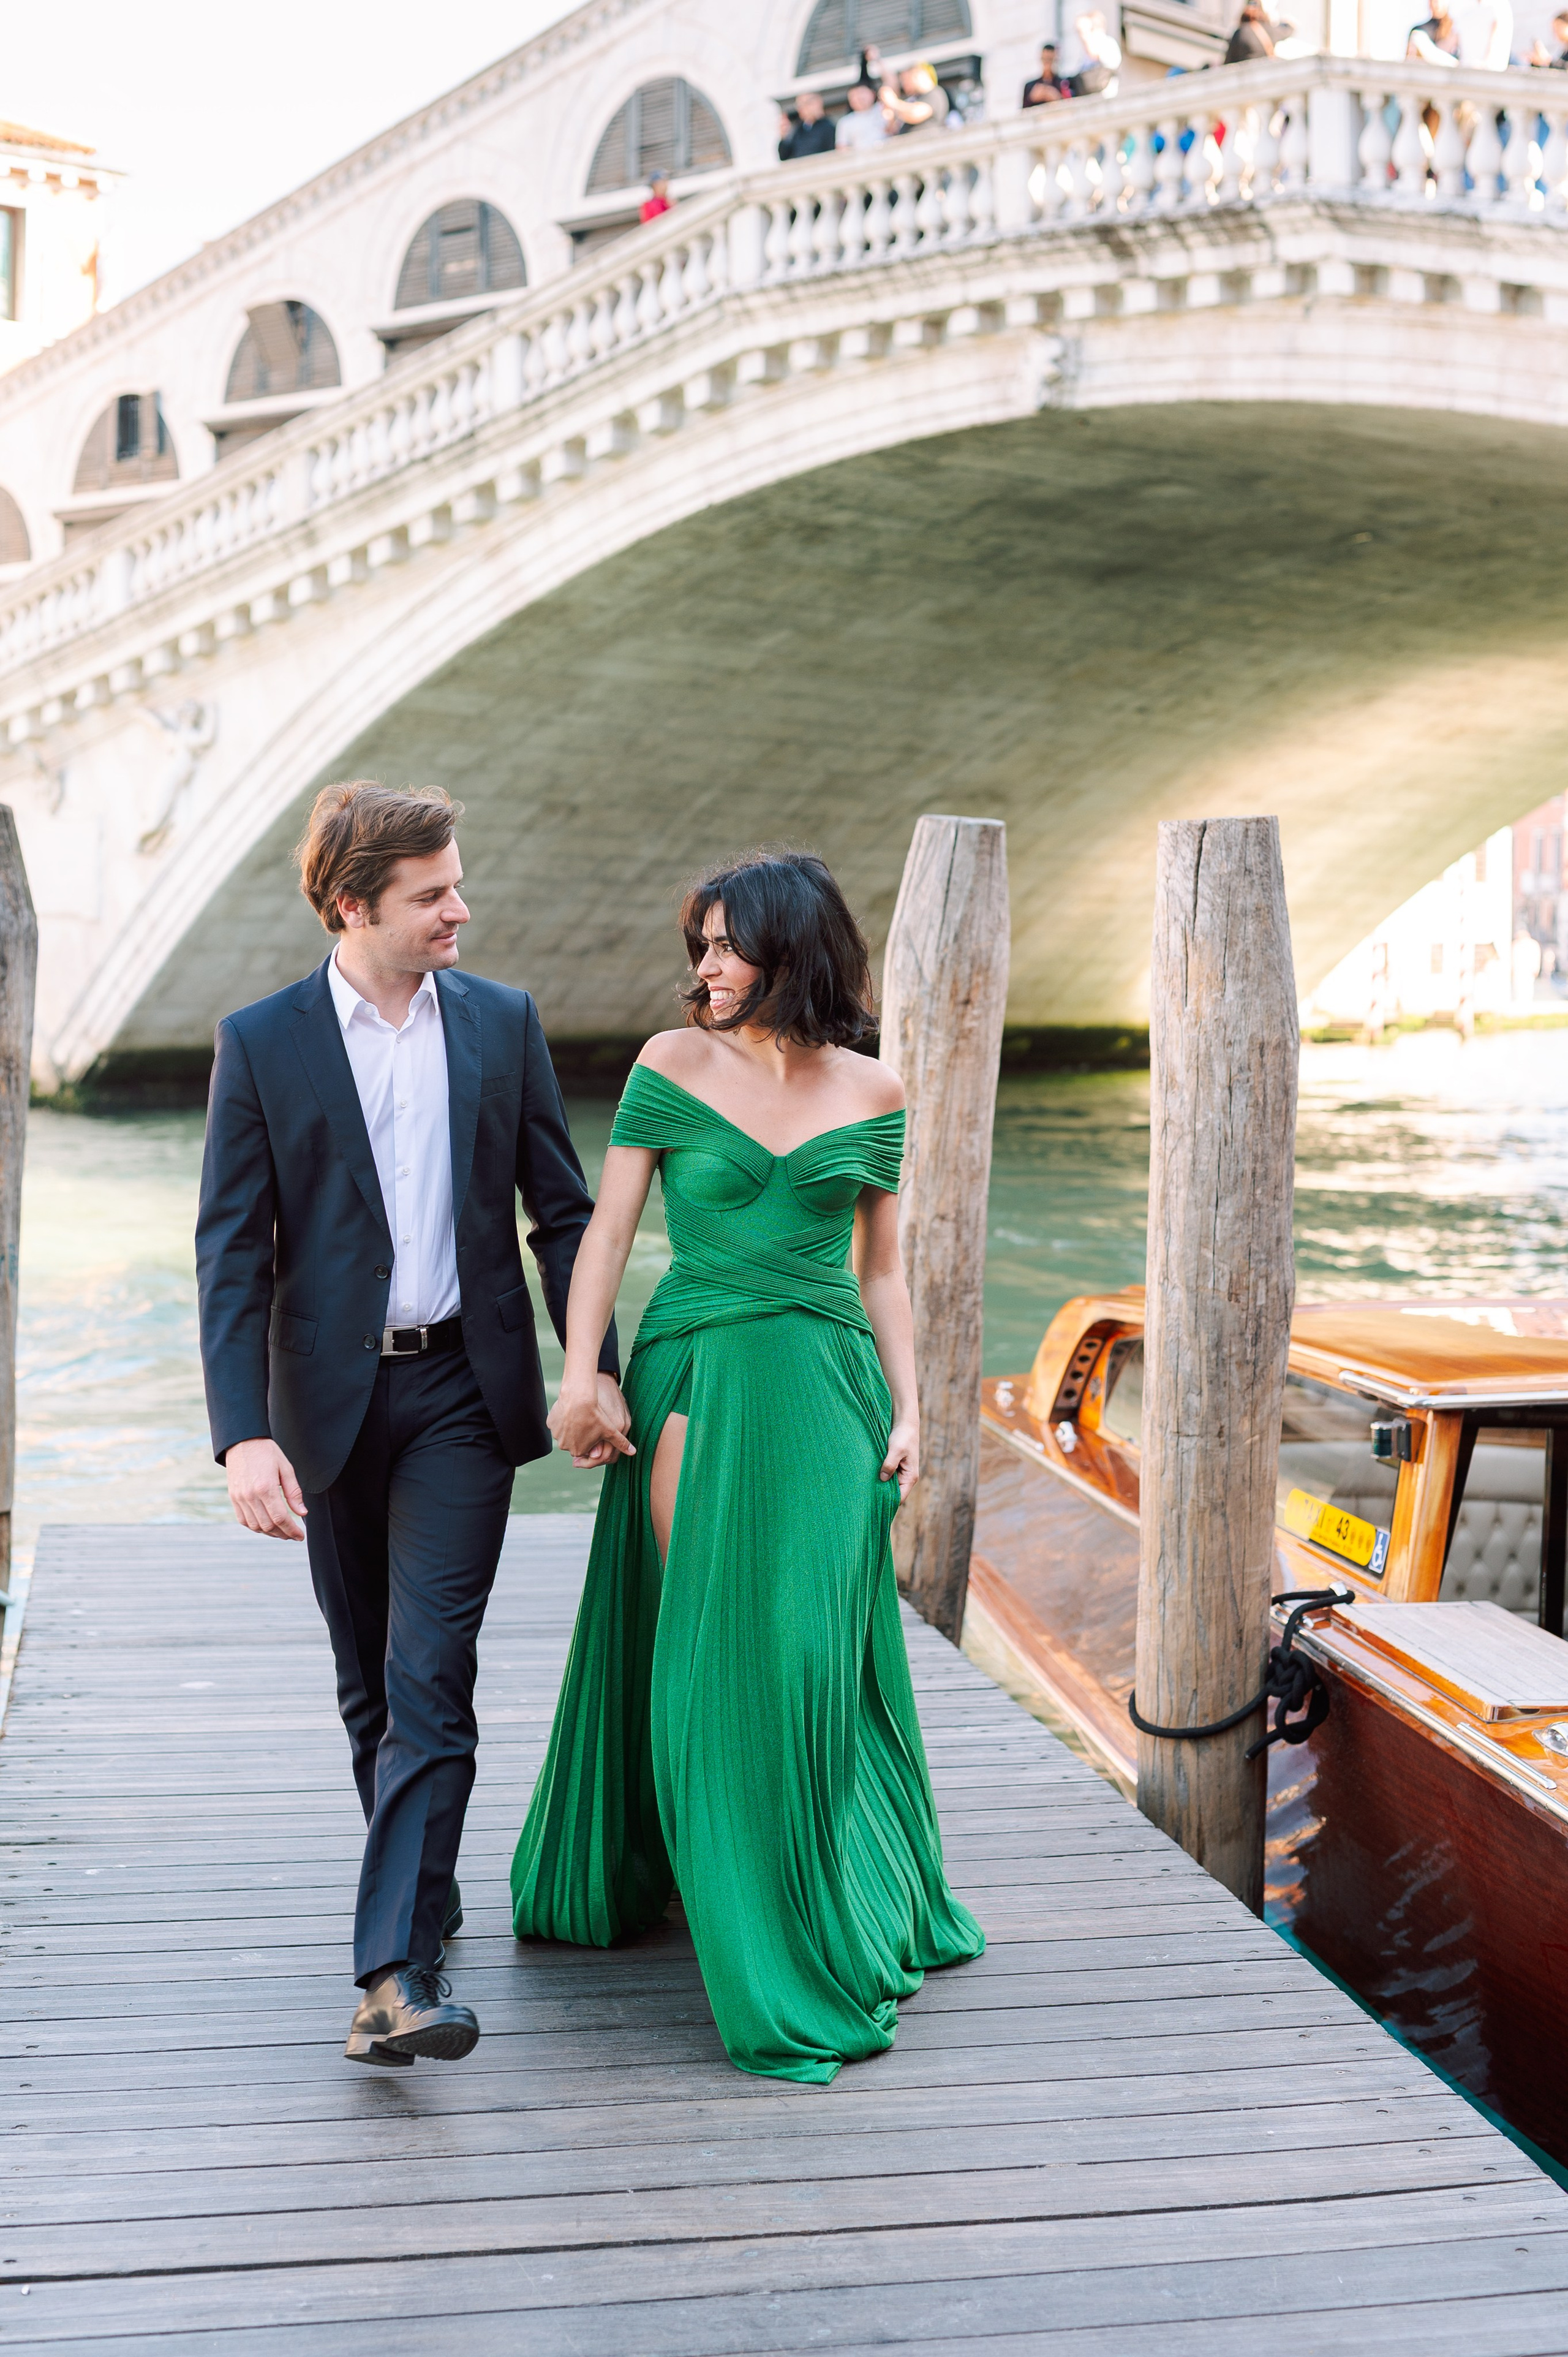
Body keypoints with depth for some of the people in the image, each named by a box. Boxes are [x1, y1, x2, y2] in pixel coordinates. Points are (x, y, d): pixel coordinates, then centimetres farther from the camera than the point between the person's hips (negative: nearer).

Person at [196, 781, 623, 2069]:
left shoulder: (502, 1023, 3)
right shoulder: (262, 1042, -3)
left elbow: (562, 1210, 8)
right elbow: (232, 1251, -7)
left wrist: (598, 1368, 0)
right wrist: (243, 1434, -16)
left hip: (463, 1392, 0)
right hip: (331, 1400, 1)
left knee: (430, 1681, -10)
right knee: (370, 1686, 13)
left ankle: (397, 1974, -12)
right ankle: (425, 1892, 35)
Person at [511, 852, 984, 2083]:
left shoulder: (872, 1093, 5)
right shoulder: (673, 1065, 0)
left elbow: (883, 1267, 9)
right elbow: (610, 1224, -1)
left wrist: (907, 1409, 2)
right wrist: (580, 1375, -11)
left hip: (825, 1387, 1)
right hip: (694, 1381, -1)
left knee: (811, 1651, 3)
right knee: (697, 1648, 2)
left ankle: (840, 1921, 23)